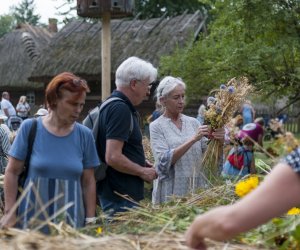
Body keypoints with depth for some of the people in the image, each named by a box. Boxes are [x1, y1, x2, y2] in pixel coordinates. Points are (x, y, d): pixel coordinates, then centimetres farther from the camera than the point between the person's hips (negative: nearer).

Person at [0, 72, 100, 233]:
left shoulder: (85, 135, 1)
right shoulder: (30, 128, -4)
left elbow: (88, 182, 5)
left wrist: (90, 220, 2)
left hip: (71, 220, 2)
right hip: (33, 218, -1)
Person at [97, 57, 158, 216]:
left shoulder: (112, 105, 13)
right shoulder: (120, 109, -18)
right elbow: (113, 158, -25)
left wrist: (141, 163, 14)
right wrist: (142, 171, -12)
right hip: (121, 196, -10)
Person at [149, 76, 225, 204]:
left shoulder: (193, 122, 7)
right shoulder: (156, 126, -4)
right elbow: (164, 161, -16)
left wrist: (216, 140, -19)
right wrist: (193, 139, -23)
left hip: (197, 187, 4)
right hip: (171, 191, -4)